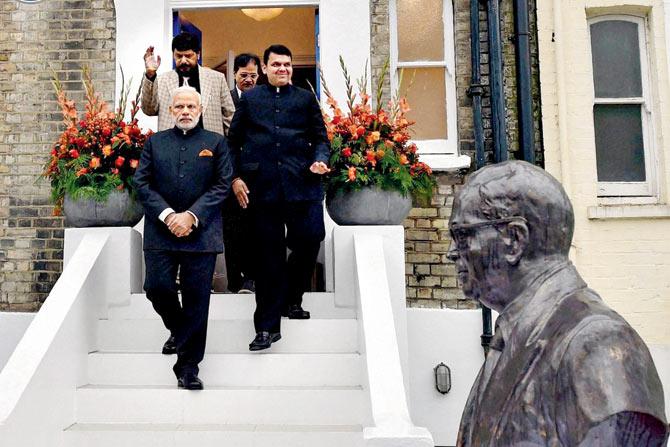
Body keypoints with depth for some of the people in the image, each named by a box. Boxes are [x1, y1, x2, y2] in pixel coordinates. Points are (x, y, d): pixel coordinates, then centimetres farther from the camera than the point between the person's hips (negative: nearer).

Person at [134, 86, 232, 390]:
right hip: (160, 230, 2)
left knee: (197, 299, -1)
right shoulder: (155, 142, 13)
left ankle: (188, 367, 9)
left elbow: (222, 185, 0)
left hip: (201, 233, -1)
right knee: (157, 287, -5)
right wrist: (167, 215, -11)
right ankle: (178, 329, 29)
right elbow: (142, 183, 5)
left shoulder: (216, 143, 8)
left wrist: (191, 216, -12)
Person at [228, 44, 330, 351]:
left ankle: (291, 299, 23)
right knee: (269, 254, 1)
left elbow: (320, 138, 14)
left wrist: (320, 161, -6)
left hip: (302, 184, 1)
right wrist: (235, 177, 3)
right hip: (262, 186, -1)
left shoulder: (306, 98, 15)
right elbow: (234, 141, 14)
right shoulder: (249, 99, 14)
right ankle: (268, 326, 9)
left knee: (309, 239, -7)